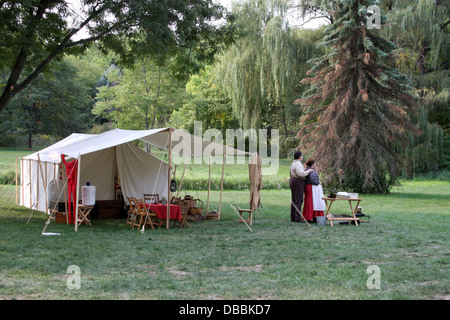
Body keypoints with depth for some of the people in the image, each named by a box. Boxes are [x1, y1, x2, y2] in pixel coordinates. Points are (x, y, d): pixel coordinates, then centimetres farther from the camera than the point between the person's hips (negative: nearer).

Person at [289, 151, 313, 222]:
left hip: (293, 182, 10)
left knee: (294, 201, 9)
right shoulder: (298, 164, -16)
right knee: (299, 201, -10)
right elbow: (301, 174, -26)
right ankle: (298, 218, -12)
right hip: (298, 183, -10)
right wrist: (308, 171, -12)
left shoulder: (294, 163, 16)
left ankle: (293, 218, 9)